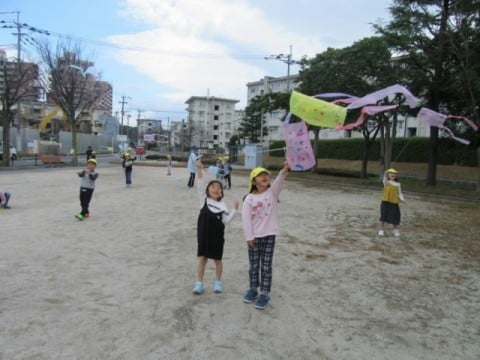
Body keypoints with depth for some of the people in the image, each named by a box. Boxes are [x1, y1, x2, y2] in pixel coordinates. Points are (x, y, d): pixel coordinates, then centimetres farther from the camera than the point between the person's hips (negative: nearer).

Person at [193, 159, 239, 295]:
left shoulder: (222, 205, -1)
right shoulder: (204, 199, -1)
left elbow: (226, 220, -4)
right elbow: (200, 185, -12)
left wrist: (234, 209, -14)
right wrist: (199, 170, -24)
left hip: (217, 235, 0)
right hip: (203, 234, 0)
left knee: (217, 259, 11)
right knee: (202, 258, 7)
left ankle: (218, 282, 27)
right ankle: (199, 283, 18)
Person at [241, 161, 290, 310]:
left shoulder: (272, 192, -4)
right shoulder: (249, 198, -6)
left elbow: (279, 181, -25)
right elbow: (246, 219, -7)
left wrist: (284, 170, -43)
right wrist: (249, 236, -10)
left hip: (269, 235, 0)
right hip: (254, 237, 1)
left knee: (266, 266, 6)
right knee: (254, 265, 14)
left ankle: (264, 294, 18)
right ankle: (253, 289, 32)